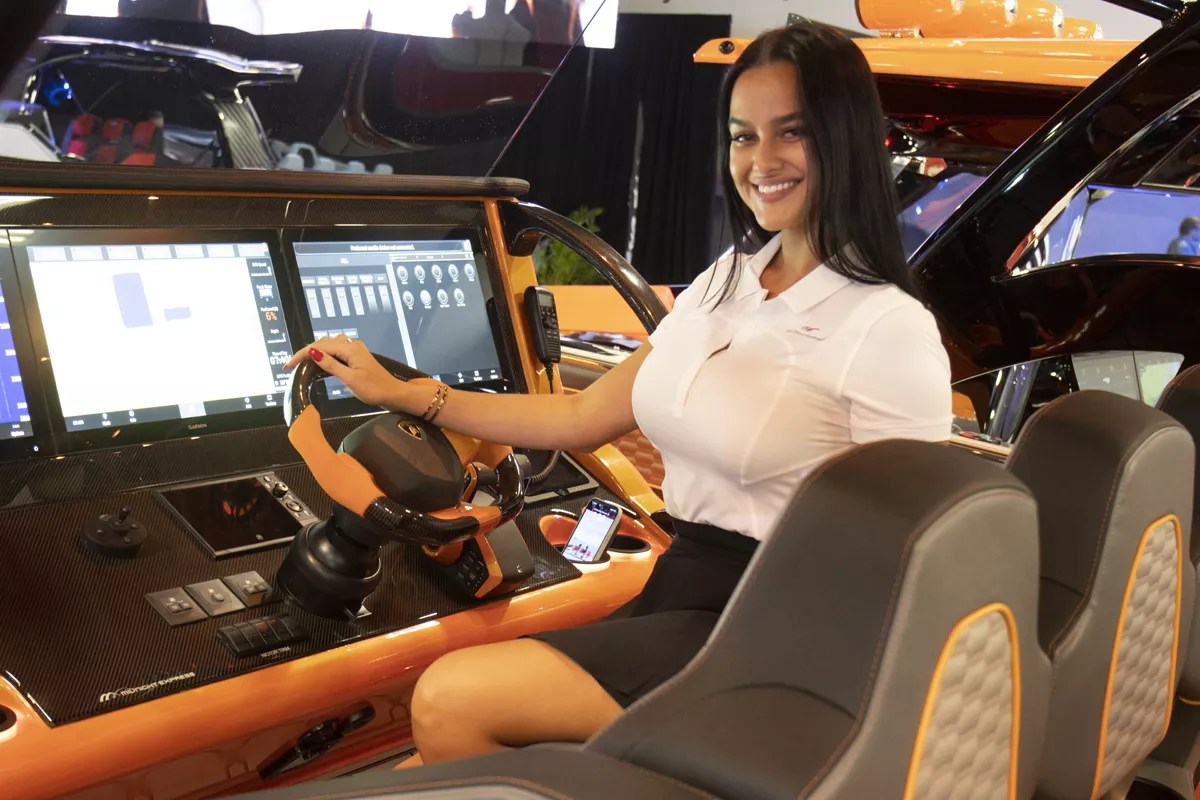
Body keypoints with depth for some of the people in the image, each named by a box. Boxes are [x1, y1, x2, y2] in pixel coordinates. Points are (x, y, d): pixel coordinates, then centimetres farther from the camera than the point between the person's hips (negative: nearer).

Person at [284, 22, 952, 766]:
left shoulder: (889, 329, -13)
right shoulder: (725, 284, 10)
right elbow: (582, 418, 15)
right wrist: (399, 393, 16)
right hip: (674, 590, 7)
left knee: (450, 701, -18)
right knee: (446, 759, -7)